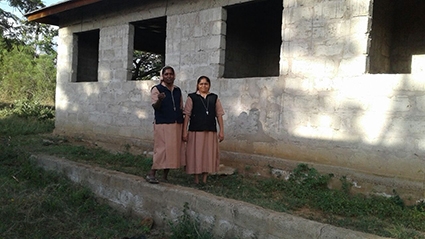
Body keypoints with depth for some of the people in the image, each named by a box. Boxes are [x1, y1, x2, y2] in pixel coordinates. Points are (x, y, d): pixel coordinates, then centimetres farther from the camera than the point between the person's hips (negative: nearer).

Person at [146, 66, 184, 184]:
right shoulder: (156, 89, -2)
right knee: (162, 149, -11)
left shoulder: (178, 90, 14)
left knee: (174, 149, 6)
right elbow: (155, 107, -13)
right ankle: (151, 174, -2)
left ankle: (165, 176, 15)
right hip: (162, 125, -6)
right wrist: (159, 99, -35)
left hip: (177, 125, 6)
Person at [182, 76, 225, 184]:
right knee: (196, 155, 2)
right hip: (195, 131, -2)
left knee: (209, 154, 5)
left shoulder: (214, 98, 10)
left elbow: (219, 115, 9)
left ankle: (205, 179, 17)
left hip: (210, 131, 2)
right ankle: (196, 179, 15)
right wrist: (185, 131, -5)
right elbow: (187, 115, 0)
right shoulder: (192, 97, 3)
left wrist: (221, 130, 4)